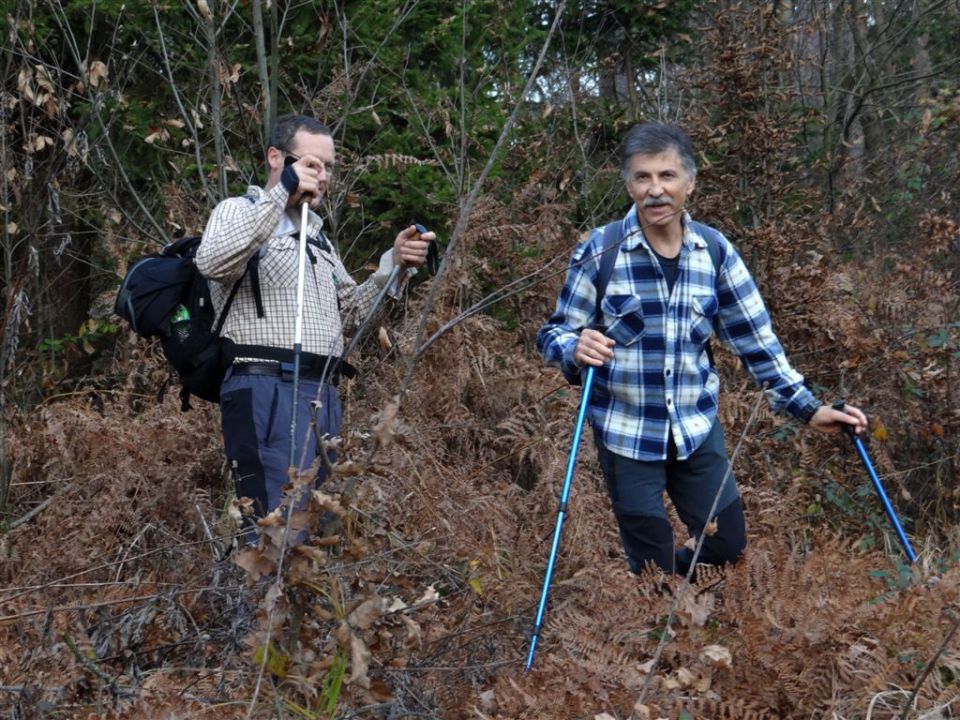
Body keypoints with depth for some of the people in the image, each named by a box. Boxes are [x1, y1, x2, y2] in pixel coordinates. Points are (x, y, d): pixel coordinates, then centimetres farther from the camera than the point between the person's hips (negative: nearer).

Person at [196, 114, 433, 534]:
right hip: (267, 390, -8)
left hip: (323, 395, 8)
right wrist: (281, 193, -19)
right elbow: (211, 263, -19)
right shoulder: (240, 211, 4)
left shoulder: (317, 236, 27)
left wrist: (394, 264, 9)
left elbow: (350, 312, 24)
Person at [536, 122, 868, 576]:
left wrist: (807, 408, 1)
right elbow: (553, 334, -7)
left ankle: (670, 573, 40)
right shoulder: (599, 250, -11)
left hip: (697, 429, 3)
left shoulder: (715, 251, -2)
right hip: (627, 435, -3)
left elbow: (755, 339, 4)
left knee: (729, 547, 12)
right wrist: (575, 348, -31)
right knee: (653, 573, 5)